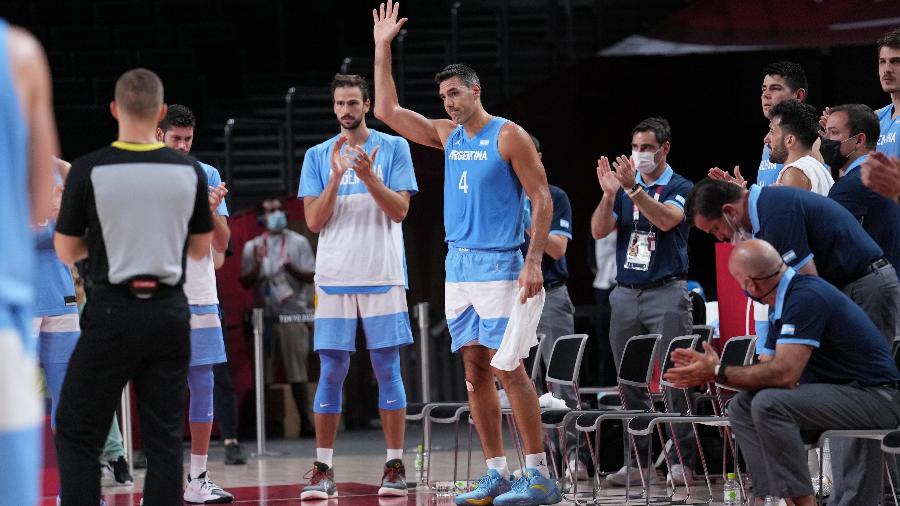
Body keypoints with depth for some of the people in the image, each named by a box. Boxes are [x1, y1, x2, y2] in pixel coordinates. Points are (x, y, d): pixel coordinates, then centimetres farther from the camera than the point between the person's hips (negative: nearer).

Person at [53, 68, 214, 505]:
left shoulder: (90, 170, -8)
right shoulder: (189, 171, 0)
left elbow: (66, 252, 1)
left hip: (114, 313, -3)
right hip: (169, 314, 3)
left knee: (77, 435, 6)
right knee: (164, 439, 7)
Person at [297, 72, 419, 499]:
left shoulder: (393, 148, 3)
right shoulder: (318, 156, 9)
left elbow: (400, 211, -4)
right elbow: (314, 221, 1)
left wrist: (368, 176, -19)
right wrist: (336, 177, -13)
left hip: (382, 276, -2)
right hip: (334, 277, 2)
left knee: (387, 370, 0)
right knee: (331, 372, 1)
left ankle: (395, 467, 4)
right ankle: (323, 470, 4)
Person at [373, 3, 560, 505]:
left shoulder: (508, 136, -7)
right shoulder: (447, 135, 12)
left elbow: (542, 199, -9)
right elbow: (388, 111, 14)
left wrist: (534, 262, -17)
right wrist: (383, 48, 10)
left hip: (498, 266, -7)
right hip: (458, 265, 7)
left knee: (508, 366, -11)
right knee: (475, 370, 5)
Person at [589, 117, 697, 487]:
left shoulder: (680, 188, 1)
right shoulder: (623, 186, 13)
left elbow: (666, 219, -19)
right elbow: (599, 231, 3)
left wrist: (634, 189, -29)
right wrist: (608, 194, -13)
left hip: (667, 292, -5)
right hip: (626, 293, 5)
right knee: (631, 384, 4)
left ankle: (684, 461, -7)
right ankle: (637, 462, 7)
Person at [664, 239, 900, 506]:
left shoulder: (806, 298, -20)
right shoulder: (784, 304, 11)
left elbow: (784, 374, -26)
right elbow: (767, 372, 13)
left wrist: (719, 373, -17)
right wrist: (710, 369, 3)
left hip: (875, 396, -10)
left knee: (769, 404, -26)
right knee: (742, 407, 4)